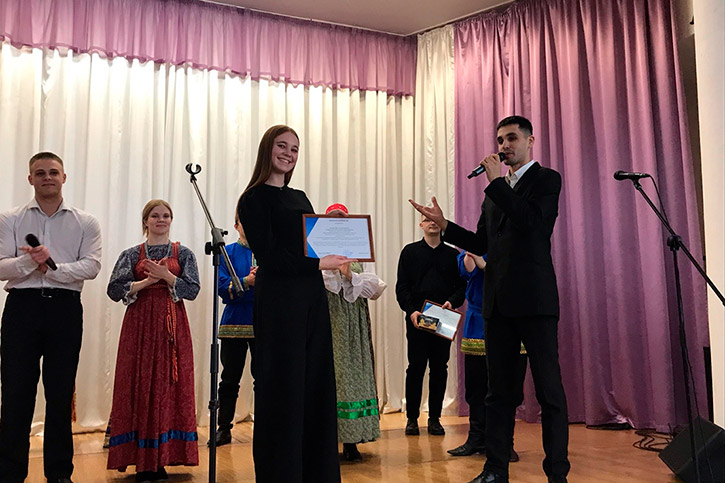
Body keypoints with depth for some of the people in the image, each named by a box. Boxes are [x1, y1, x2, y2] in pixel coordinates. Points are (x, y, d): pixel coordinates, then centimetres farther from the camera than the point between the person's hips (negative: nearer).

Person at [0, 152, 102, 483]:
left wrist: (51, 268, -16)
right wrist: (29, 261, -20)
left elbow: (91, 266, -5)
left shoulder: (85, 223, 7)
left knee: (61, 393, 6)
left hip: (65, 308, 0)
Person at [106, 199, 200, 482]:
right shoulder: (131, 255, 9)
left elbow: (192, 289, -1)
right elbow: (114, 290, -1)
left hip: (172, 327, 0)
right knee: (139, 386, -2)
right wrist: (147, 281, -11)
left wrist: (166, 276, -14)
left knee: (169, 386, -1)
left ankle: (162, 459, 8)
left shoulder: (183, 254, 8)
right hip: (140, 326, 0)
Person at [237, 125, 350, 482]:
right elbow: (268, 255, -12)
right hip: (278, 299, -7)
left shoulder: (299, 197, 18)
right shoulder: (254, 198, -2)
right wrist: (318, 263, -16)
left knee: (315, 386, 9)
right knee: (282, 388, -2)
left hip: (311, 298, 7)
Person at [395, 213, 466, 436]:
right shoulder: (410, 251, 8)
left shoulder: (453, 254, 12)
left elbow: (462, 285, 8)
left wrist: (452, 302, -12)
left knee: (440, 368, 4)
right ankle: (412, 418, 9)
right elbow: (401, 287, 2)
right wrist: (411, 311, -12)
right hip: (416, 318, -1)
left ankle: (434, 418, 14)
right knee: (415, 367, 0)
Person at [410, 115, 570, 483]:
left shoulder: (546, 179, 1)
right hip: (499, 301, 7)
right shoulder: (496, 191, 19)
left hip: (534, 299, -7)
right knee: (499, 390, 10)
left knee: (548, 389, -1)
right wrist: (444, 225, 6)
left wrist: (496, 181, -12)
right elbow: (481, 243, 17)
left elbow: (530, 222, -17)